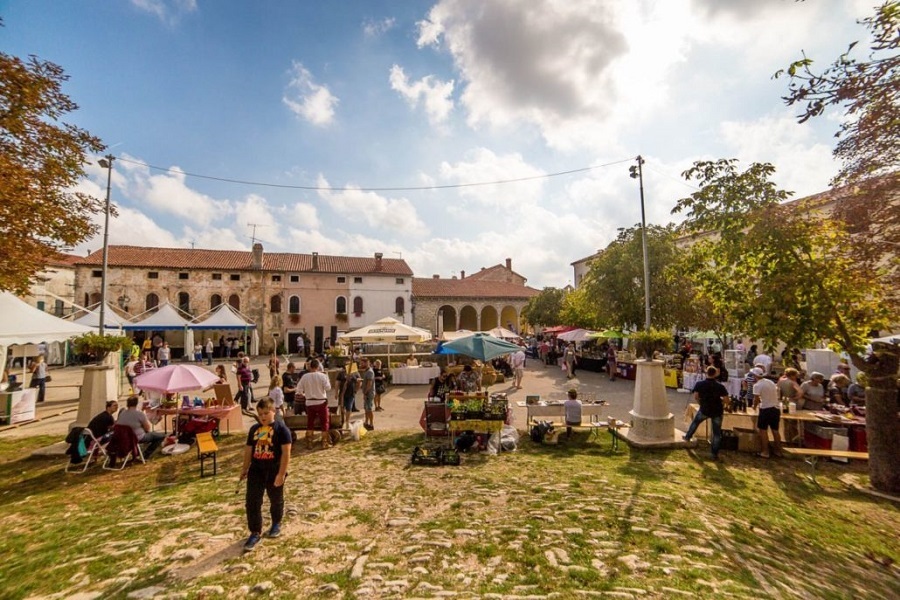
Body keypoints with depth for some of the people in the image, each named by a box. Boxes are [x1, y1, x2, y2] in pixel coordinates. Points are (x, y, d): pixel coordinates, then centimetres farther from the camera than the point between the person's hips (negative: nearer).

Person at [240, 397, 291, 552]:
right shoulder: (254, 429, 4)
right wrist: (245, 468, 14)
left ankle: (276, 524, 39)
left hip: (274, 471, -4)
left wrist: (281, 473, -19)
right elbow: (248, 450, 14)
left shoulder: (281, 428, -13)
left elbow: (286, 452, -16)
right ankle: (255, 532, 15)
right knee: (251, 502, 0)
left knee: (276, 500, 15)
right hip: (256, 470, 4)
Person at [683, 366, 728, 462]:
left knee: (695, 422, 29)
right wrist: (718, 399, 9)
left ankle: (688, 437, 41)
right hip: (717, 411, 0)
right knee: (717, 433, 9)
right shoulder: (720, 386, -12)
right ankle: (715, 455, 13)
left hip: (704, 410, 0)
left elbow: (695, 397, -8)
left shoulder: (699, 384, -11)